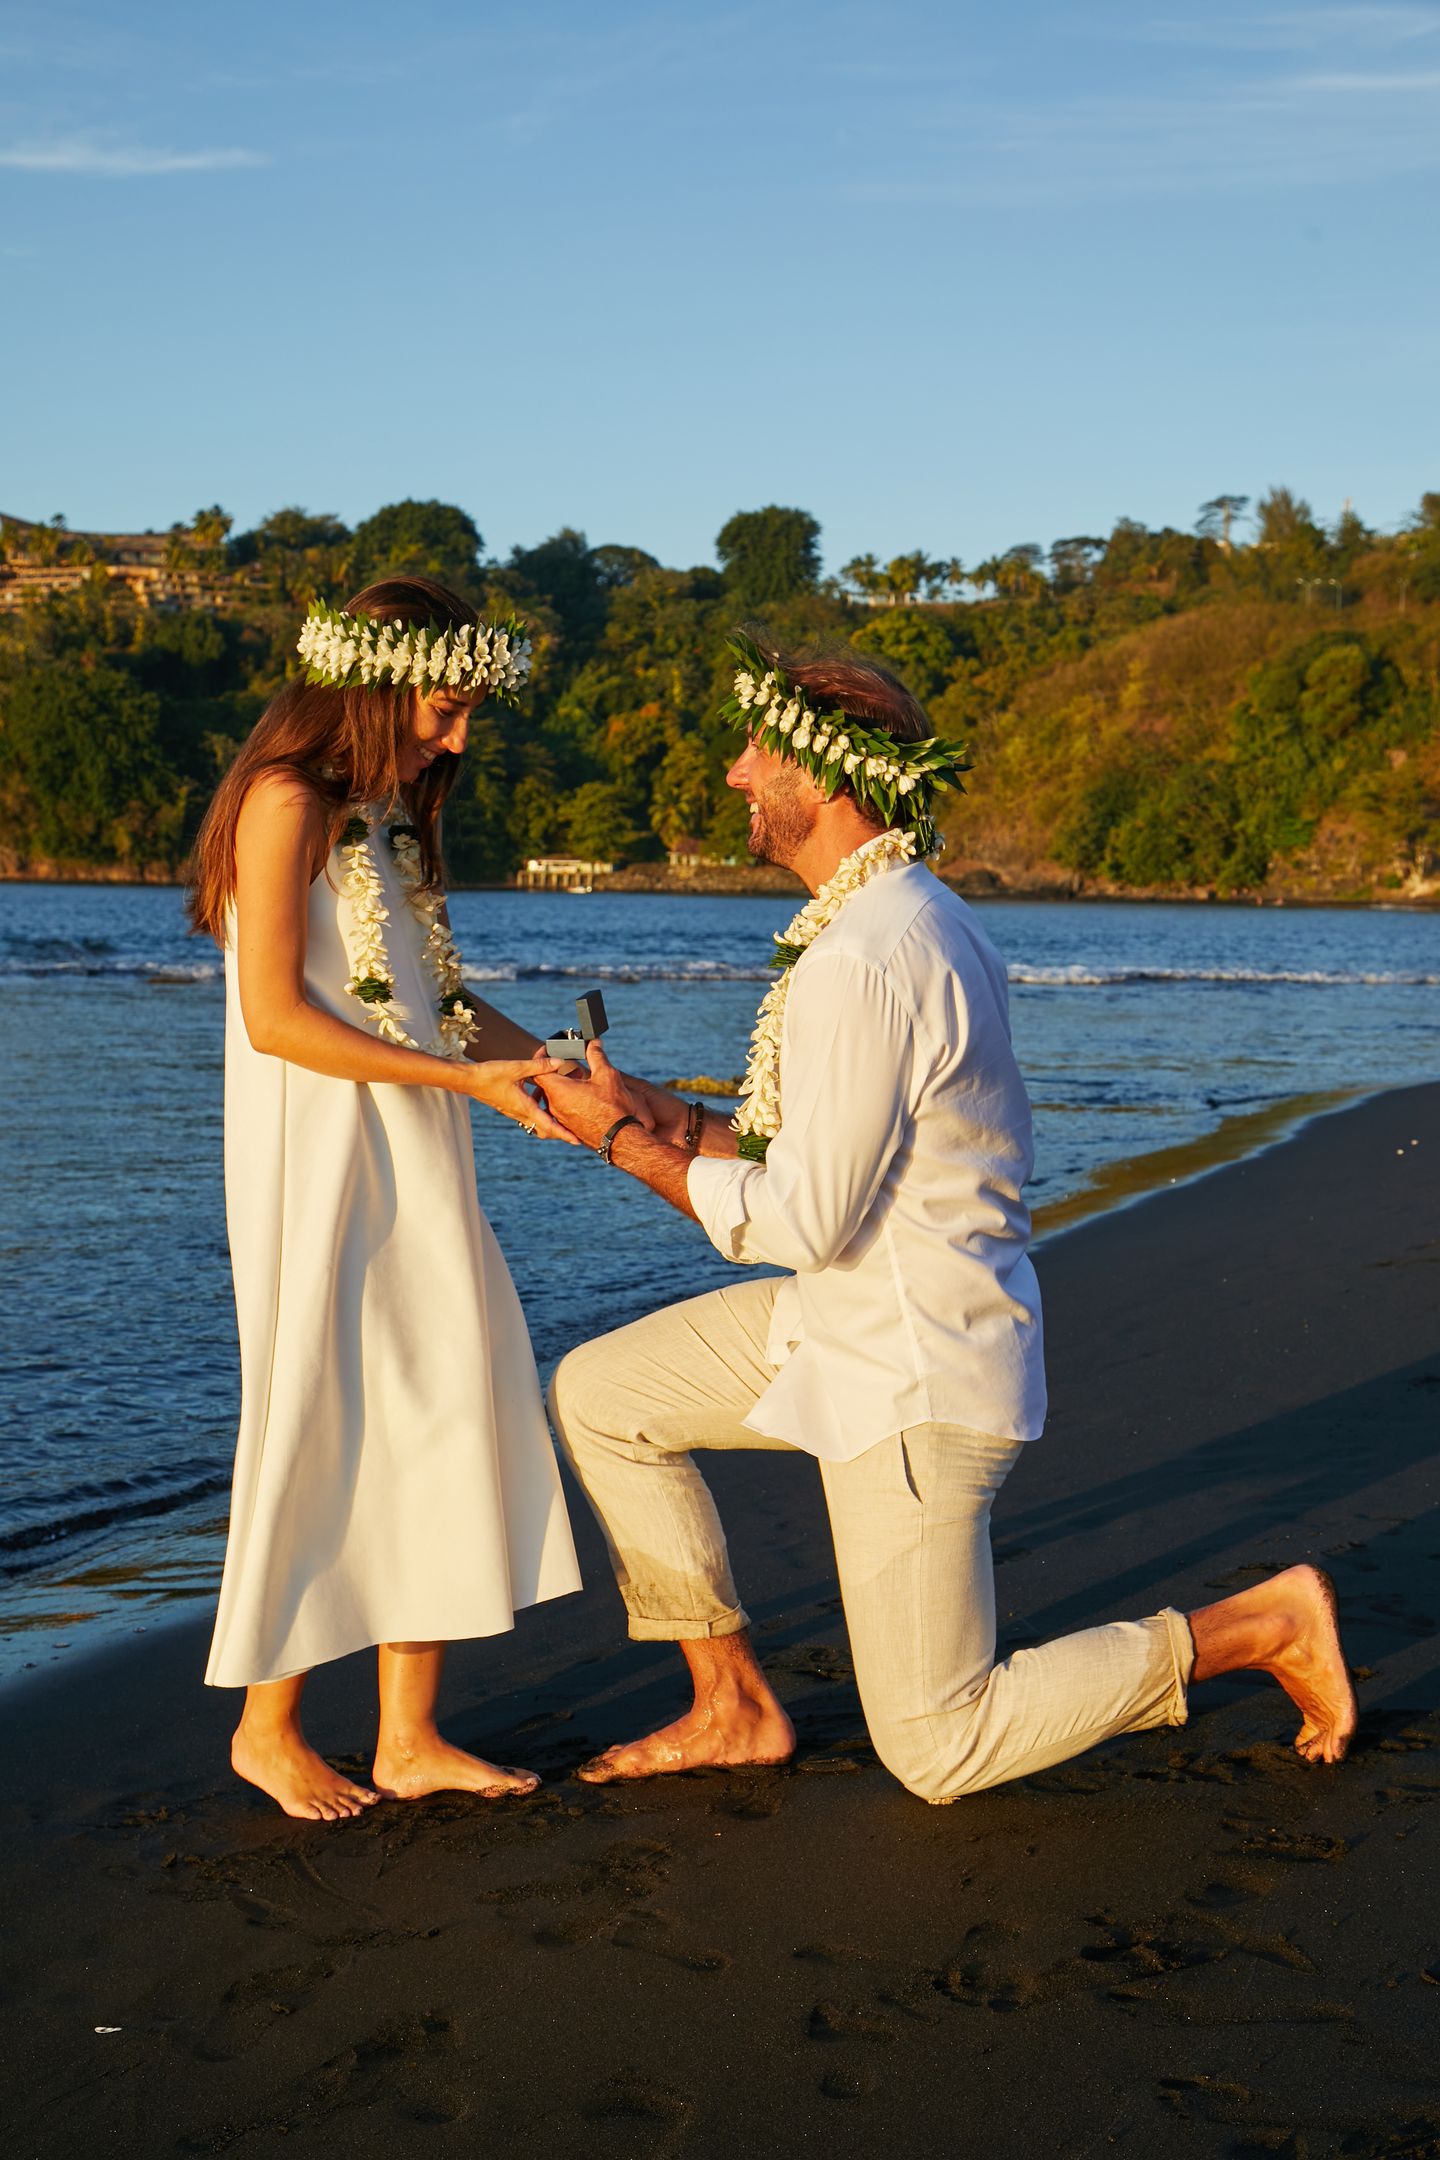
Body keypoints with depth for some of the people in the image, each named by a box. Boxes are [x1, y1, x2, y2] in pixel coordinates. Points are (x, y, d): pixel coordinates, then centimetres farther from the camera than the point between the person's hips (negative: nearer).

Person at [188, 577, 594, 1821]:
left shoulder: (388, 816, 17)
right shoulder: (288, 800, -10)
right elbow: (273, 1018, -17)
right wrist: (466, 1077, -18)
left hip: (412, 1160, 8)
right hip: (315, 1157, -8)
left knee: (443, 1410, 5)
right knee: (319, 1424, -2)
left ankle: (411, 1739, 11)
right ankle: (268, 1725, 15)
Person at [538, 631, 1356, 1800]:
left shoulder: (859, 965, -26)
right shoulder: (925, 915, 6)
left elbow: (801, 1224, -24)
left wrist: (620, 1138, -13)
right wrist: (690, 1127, 5)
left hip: (913, 1374, -10)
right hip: (855, 1320, 10)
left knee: (940, 1750, 1)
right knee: (600, 1395, 11)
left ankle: (1260, 1626, 9)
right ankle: (734, 1705, 18)